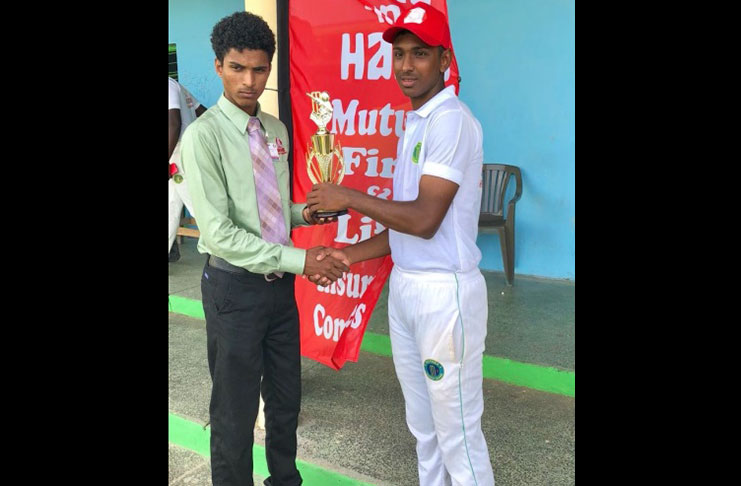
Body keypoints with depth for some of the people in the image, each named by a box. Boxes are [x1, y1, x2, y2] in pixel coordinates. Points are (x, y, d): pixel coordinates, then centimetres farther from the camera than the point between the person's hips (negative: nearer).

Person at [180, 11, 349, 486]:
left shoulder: (277, 130, 5)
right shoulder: (204, 135, -16)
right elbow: (219, 233, -21)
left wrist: (304, 213, -5)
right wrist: (299, 259, -23)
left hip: (279, 283, 7)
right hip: (235, 286, -6)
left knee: (286, 398, 21)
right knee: (235, 411, 9)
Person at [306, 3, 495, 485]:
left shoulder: (451, 120, -16)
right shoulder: (416, 123, 14)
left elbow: (425, 220, -22)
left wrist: (349, 198, -12)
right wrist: (348, 255, 9)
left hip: (444, 292, -9)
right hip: (405, 286, 9)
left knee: (458, 432, 4)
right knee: (422, 424, 20)